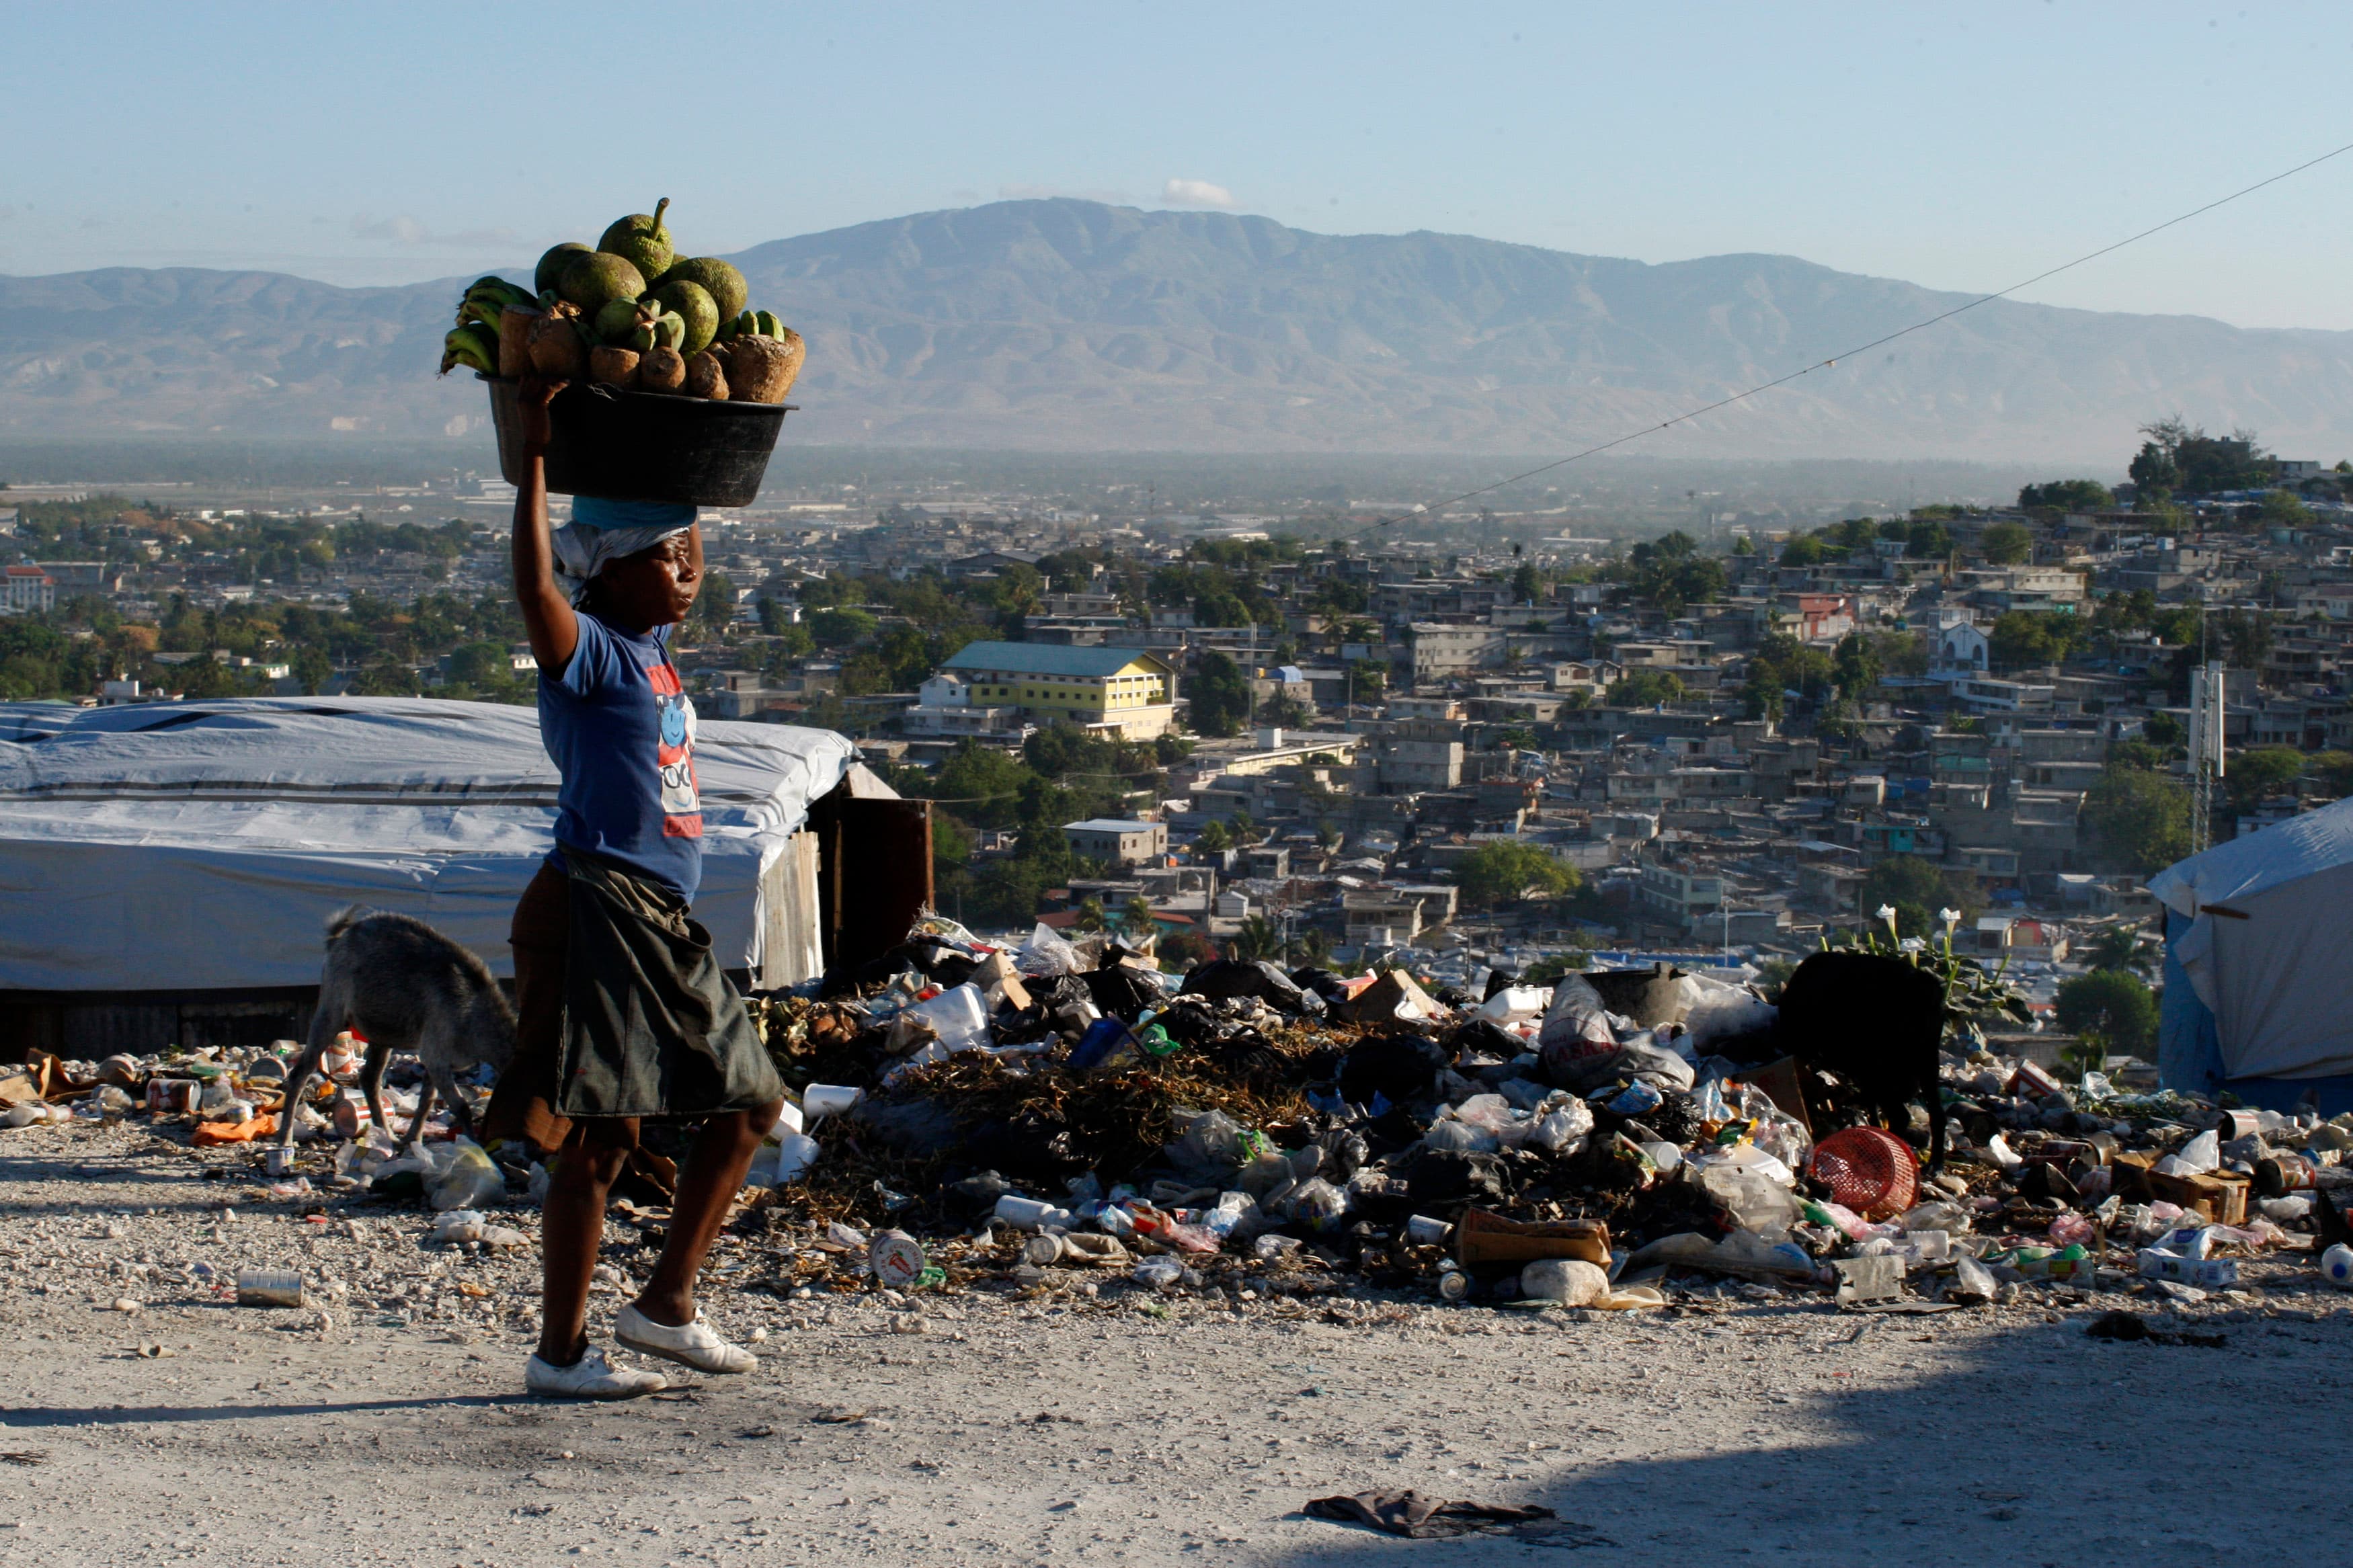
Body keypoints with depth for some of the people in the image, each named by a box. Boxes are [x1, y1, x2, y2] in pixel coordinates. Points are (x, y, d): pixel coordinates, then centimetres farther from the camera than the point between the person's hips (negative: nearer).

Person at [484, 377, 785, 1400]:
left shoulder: (652, 648, 15)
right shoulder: (589, 655, -10)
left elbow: (684, 560, 32)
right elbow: (535, 587, -31)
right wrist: (534, 456, -30)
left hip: (665, 929, 10)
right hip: (598, 916, -10)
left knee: (748, 1103, 14)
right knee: (597, 1139, -5)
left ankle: (666, 1303, 22)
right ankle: (560, 1351, 4)